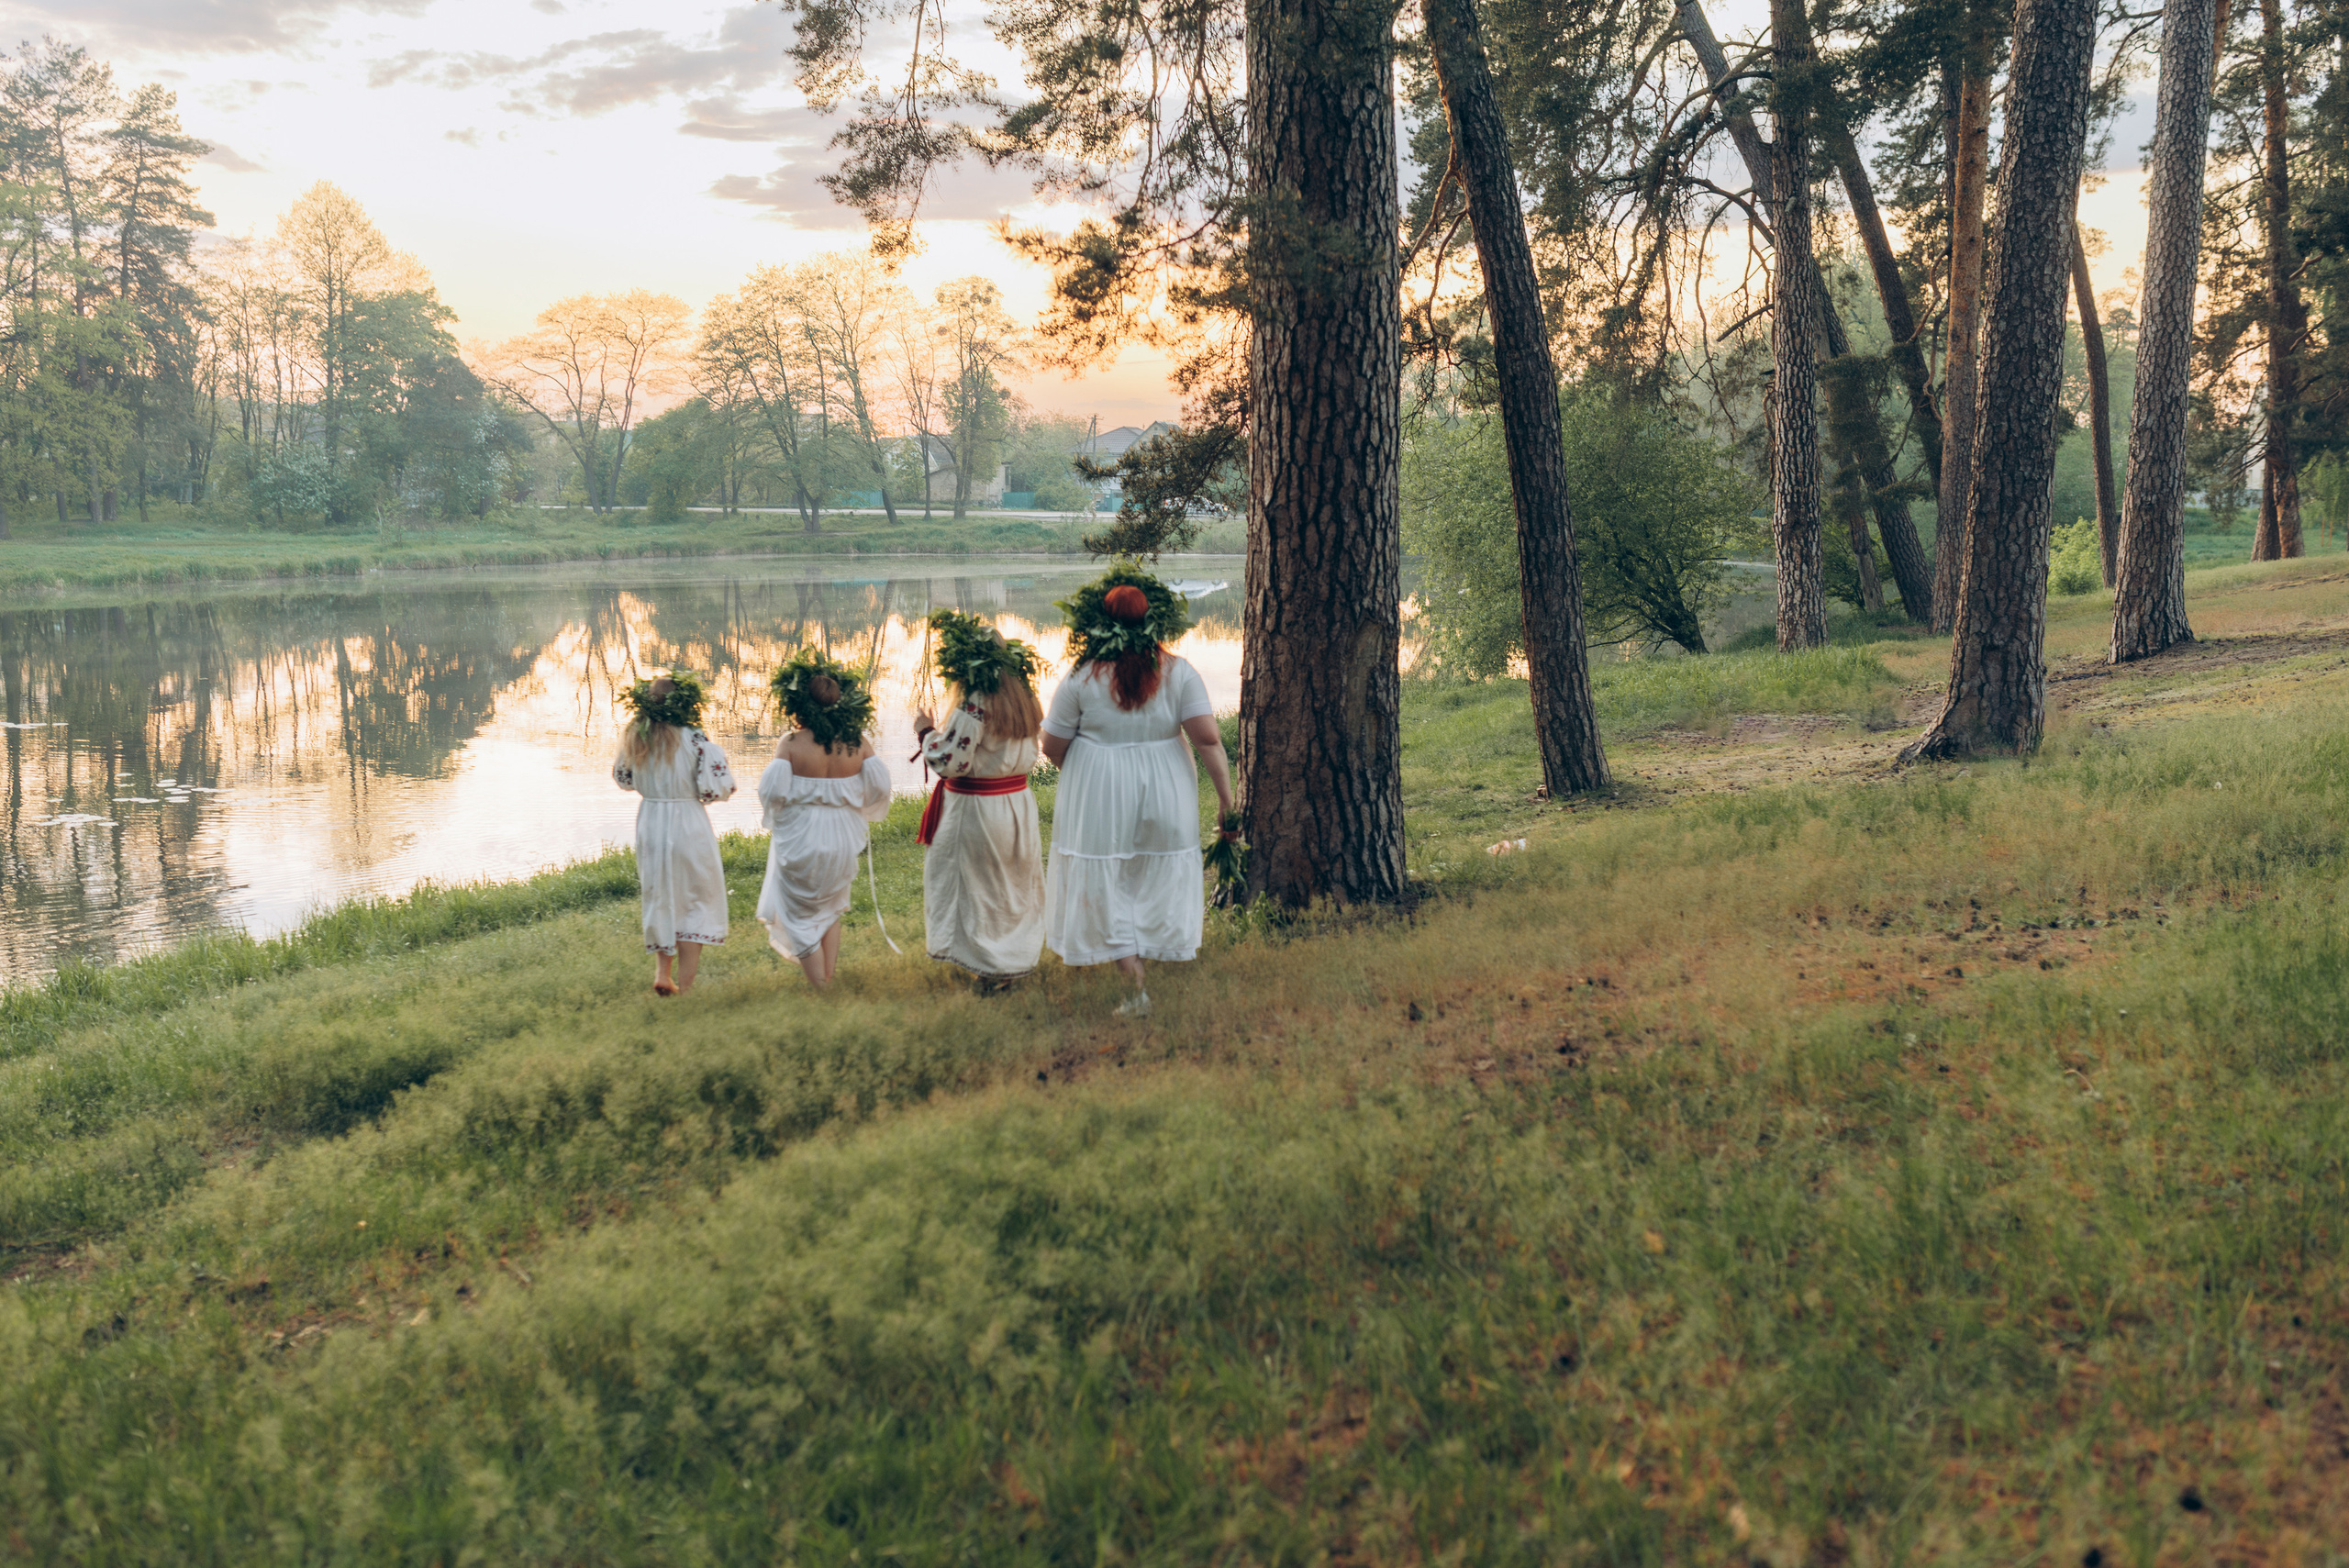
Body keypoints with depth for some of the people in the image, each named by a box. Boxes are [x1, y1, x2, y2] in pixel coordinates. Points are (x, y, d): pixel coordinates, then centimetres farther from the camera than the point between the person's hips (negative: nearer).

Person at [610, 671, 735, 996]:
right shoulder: (695, 740, -16)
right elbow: (716, 788, -16)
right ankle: (684, 983, 7)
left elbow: (622, 777, 12)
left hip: (649, 822, 4)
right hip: (689, 825, -4)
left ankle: (662, 971, 15)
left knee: (659, 897, 21)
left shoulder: (635, 738, -2)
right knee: (698, 899, 9)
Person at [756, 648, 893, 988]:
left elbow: (773, 791, -20)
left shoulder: (790, 745, -17)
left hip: (800, 837, -4)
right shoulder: (858, 743, -7)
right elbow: (879, 786, -7)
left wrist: (772, 819, 2)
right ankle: (828, 980, 26)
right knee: (829, 911, 25)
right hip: (842, 837, 4)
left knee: (801, 915, 11)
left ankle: (820, 989, 10)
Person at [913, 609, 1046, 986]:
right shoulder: (1021, 696, 2)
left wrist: (926, 732, -5)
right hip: (1019, 798, 8)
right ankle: (1019, 958, 27)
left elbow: (950, 763, -21)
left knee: (977, 887, 8)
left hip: (976, 809, -7)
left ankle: (990, 966, 14)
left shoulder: (975, 704, -22)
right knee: (1016, 884, 17)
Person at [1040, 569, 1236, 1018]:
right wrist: (1227, 798, -8)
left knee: (1105, 886, 9)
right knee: (1161, 876, 21)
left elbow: (1052, 748, -5)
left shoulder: (1082, 679, -11)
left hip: (1101, 796, -2)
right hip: (1165, 793, 2)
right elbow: (1208, 738, -14)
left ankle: (1137, 989, 7)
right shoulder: (1178, 673, -9)